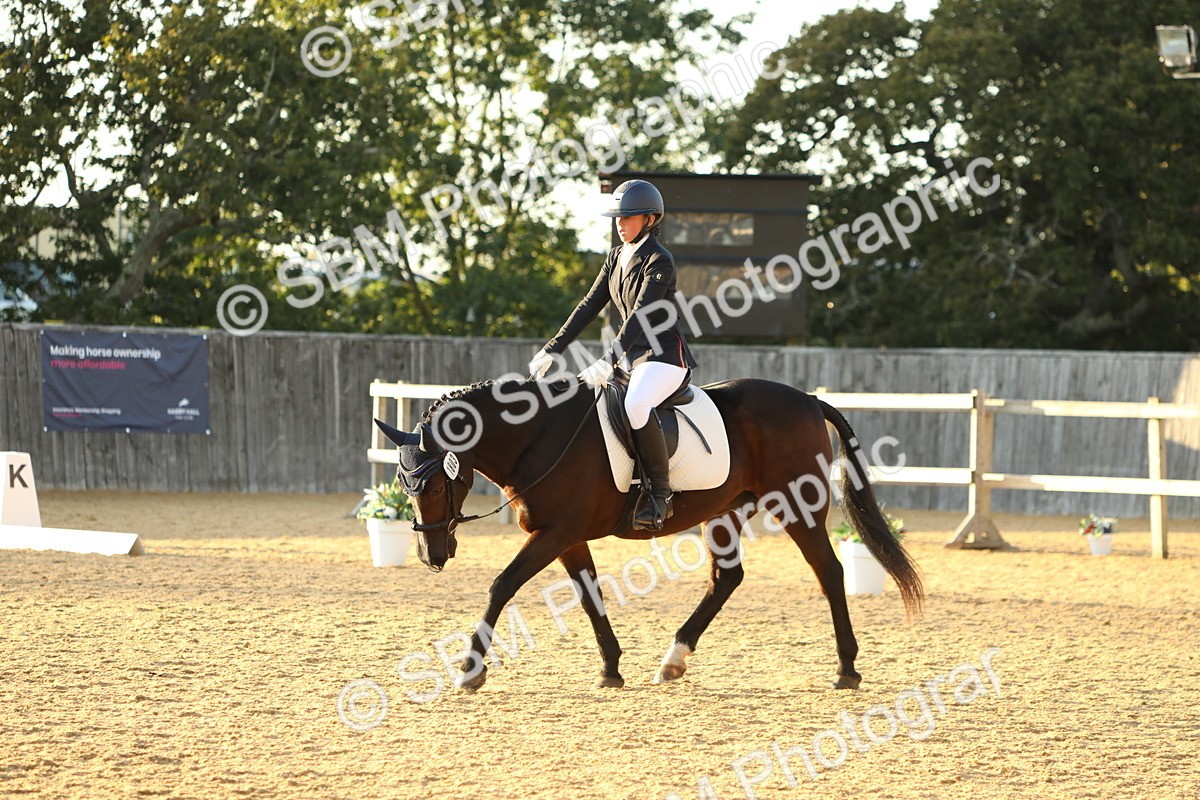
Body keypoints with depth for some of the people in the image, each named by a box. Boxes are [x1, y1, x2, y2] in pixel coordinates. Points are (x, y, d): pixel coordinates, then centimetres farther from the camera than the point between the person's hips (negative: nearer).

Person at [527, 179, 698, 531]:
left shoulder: (659, 261, -15)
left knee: (636, 405, -37)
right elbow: (590, 306, 13)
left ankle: (660, 494, -29)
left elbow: (642, 314, -25)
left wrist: (609, 361, -35)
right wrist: (552, 350, 5)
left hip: (665, 356, -10)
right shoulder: (616, 257, 11)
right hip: (633, 355, 10)